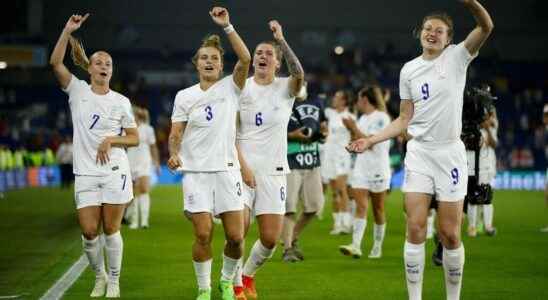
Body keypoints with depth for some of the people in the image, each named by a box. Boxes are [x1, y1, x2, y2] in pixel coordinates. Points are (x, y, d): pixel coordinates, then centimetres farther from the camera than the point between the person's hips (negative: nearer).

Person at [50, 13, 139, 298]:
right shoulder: (78, 91, 4)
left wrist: (110, 140, -9)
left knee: (111, 229, 0)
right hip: (86, 173, 0)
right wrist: (68, 31, -15)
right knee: (89, 232, -3)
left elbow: (134, 138, 8)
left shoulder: (121, 101, 5)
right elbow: (56, 62, -9)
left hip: (115, 172, 0)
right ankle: (99, 277, 20)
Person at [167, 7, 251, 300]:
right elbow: (175, 134, 4)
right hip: (195, 173, 0)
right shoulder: (184, 96, 6)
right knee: (203, 235, -8)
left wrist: (227, 26, -17)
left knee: (235, 236, -3)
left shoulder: (230, 87, 4)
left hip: (227, 170, 0)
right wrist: (174, 154, -17)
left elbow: (245, 59, -13)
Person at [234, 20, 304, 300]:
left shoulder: (285, 88, 2)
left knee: (270, 239, -2)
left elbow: (299, 74, -23)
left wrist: (281, 40, -31)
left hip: (273, 170, 1)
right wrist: (243, 165, -9)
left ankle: (248, 274, 27)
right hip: (243, 167, -1)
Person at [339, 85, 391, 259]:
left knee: (378, 210, 5)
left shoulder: (381, 117, -10)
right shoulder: (363, 118, 15)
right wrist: (351, 129, 6)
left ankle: (377, 247, 17)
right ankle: (356, 246, -22)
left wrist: (354, 127, -14)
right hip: (361, 168, 6)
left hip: (378, 168, -6)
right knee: (360, 207, -9)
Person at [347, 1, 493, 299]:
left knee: (450, 235, -1)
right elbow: (405, 119, 13)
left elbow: (486, 26, -17)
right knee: (415, 229, -5)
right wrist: (371, 140, 3)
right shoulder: (409, 70, 8)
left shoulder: (457, 57, -1)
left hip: (450, 153, -2)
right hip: (418, 154, 2)